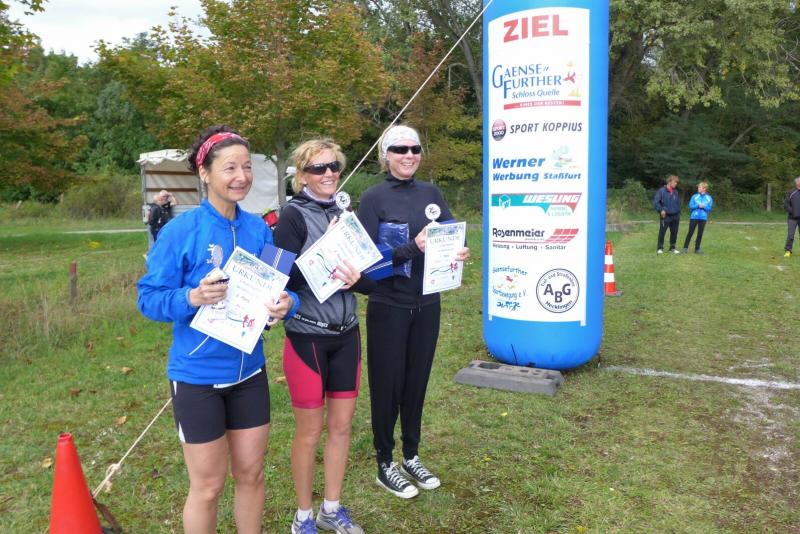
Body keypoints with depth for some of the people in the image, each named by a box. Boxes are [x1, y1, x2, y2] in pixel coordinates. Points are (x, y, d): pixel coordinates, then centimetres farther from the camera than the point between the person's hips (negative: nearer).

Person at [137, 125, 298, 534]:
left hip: (248, 370, 5)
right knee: (208, 486, 9)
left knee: (251, 474, 18)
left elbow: (279, 287, 5)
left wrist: (286, 304, -18)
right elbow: (149, 299, -13)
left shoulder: (259, 229, 0)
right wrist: (192, 297, -31)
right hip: (197, 374, -4)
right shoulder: (181, 231, -15)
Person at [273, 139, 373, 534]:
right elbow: (286, 278, -18)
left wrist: (356, 278, -15)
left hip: (346, 334, 6)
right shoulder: (293, 215, -10)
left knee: (342, 425, 14)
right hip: (307, 337, -6)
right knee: (309, 432, 7)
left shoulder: (343, 215, 8)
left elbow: (370, 282, 6)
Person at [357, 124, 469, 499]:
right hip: (389, 307, -5)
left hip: (427, 304, 5)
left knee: (417, 381, 15)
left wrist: (460, 253, -18)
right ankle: (385, 465, 23)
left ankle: (411, 457, 32)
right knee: (388, 384, 6)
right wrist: (413, 248, -26)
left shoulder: (431, 194, 7)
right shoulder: (374, 198, -8)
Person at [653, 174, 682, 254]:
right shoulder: (661, 191, -8)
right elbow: (655, 202, -10)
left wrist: (678, 212, 15)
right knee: (662, 232, -2)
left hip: (675, 216, 5)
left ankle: (672, 247, 20)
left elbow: (678, 202, 21)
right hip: (665, 216, -5)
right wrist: (661, 210, -17)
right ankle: (660, 248, 8)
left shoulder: (675, 192, 10)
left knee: (674, 232, 9)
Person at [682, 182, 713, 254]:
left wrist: (703, 206, -16)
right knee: (690, 232, -1)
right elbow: (690, 206, -4)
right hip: (694, 217, -1)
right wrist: (698, 205, -17)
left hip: (703, 218, 1)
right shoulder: (694, 196, 0)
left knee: (700, 234, 5)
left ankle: (697, 248, 13)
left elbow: (709, 208, 0)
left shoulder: (709, 198, 2)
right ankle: (685, 247, 5)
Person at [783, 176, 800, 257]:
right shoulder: (790, 193, 2)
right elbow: (785, 205, 0)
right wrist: (792, 212, -11)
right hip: (792, 218, -1)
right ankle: (788, 251, 2)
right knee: (790, 235, -5)